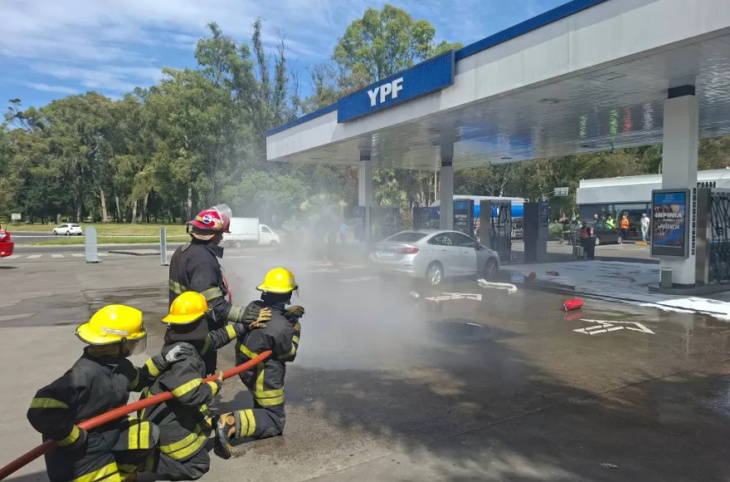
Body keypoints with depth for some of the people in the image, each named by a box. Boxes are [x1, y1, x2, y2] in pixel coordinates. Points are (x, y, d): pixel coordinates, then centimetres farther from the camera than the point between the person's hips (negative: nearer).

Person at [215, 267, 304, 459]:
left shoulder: (252, 308, -10)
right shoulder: (281, 327, -30)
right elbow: (289, 354, -11)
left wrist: (287, 314, 0)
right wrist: (295, 328, -1)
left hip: (245, 369, 8)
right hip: (264, 379, -8)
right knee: (275, 422, 5)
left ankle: (259, 406, 34)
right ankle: (231, 423, -14)